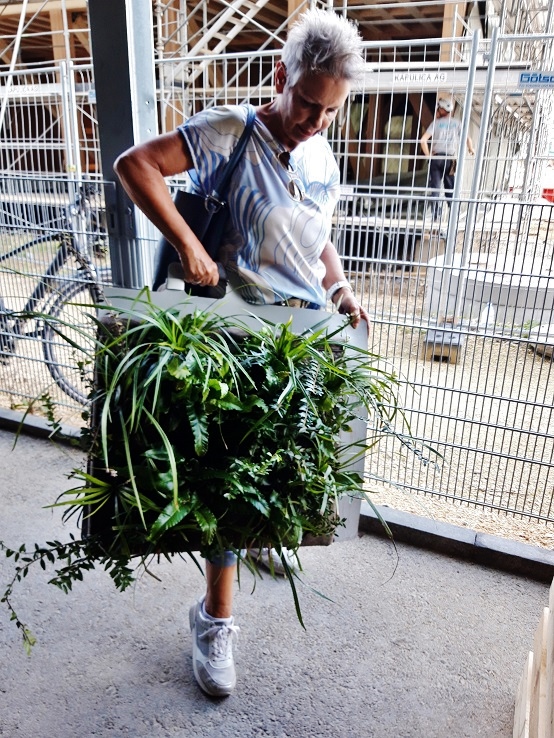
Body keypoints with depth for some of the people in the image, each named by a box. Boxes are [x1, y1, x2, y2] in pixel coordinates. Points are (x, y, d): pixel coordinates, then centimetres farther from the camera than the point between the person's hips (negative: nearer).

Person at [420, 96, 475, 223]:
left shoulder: (436, 123, 4)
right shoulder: (457, 123, 8)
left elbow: (423, 140, -9)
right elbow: (468, 139, 1)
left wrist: (428, 155, -1)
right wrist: (471, 149, 20)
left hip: (436, 157, -1)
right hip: (450, 158, 2)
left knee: (435, 187, 0)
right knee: (450, 188, 9)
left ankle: (436, 215, -7)